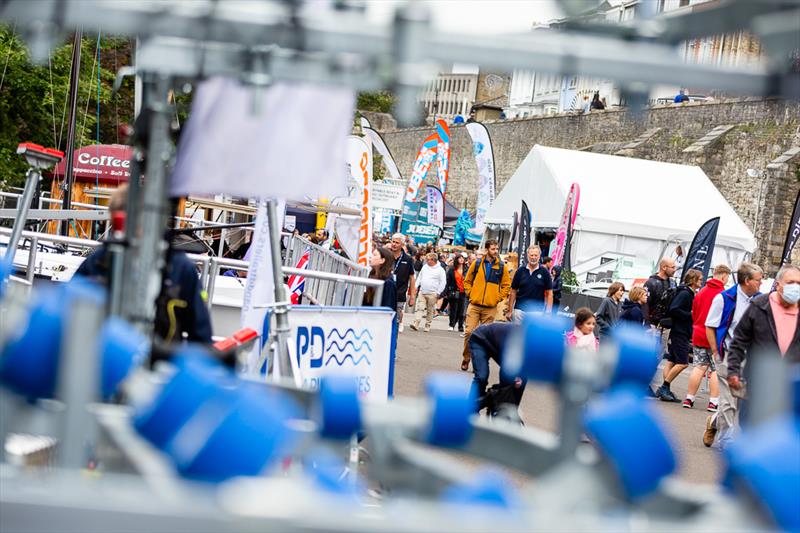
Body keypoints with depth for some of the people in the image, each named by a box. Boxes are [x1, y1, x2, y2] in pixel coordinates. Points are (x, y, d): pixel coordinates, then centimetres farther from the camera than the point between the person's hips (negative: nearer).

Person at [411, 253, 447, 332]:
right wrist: (416, 286, 10)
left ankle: (427, 326, 12)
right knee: (419, 308, -8)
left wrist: (438, 293, -7)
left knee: (430, 311, 4)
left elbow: (443, 282, -3)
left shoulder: (440, 270, -4)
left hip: (432, 294, -4)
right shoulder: (425, 267, 11)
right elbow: (420, 278, 20)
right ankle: (416, 324, -15)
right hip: (422, 292, 4)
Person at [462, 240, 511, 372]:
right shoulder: (477, 263, 3)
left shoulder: (501, 267, 3)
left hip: (490, 307, 0)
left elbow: (506, 285, 9)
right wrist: (470, 294, 3)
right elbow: (467, 280, 13)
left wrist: (498, 298, 0)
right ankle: (466, 358, 8)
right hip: (474, 305, 0)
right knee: (469, 332, -6)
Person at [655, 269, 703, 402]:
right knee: (683, 363, -9)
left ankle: (664, 390, 9)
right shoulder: (684, 293, -14)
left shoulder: (691, 294, 15)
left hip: (683, 333, 10)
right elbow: (673, 309, -24)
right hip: (680, 332, -10)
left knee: (672, 361, 8)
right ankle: (664, 388, -4)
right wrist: (690, 315, -18)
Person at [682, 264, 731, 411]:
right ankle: (713, 402, 0)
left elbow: (694, 314, 16)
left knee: (698, 367, 12)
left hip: (698, 336, 6)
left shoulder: (701, 292, 8)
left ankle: (689, 398, 12)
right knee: (716, 370, 1)